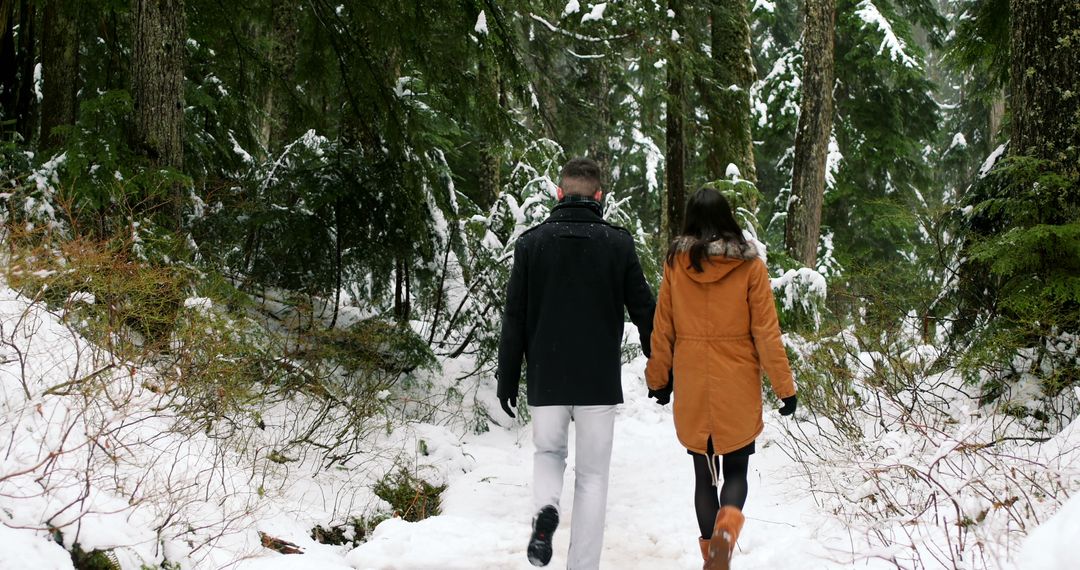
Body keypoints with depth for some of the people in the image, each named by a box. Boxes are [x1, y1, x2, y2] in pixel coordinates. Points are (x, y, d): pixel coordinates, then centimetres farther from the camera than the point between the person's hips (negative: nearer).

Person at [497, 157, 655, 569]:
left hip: (546, 378, 1)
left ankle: (545, 508, -7)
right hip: (599, 380, -1)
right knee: (592, 477, 8)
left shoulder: (531, 242, -1)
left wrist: (508, 380, 6)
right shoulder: (618, 243, -2)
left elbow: (514, 319, 0)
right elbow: (644, 311, 1)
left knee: (548, 452, 22)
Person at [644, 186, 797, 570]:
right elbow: (766, 330, -6)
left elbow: (662, 328, 4)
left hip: (692, 386, 1)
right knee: (736, 469, 11)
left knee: (704, 473, 13)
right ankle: (727, 526, -17)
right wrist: (783, 385, 0)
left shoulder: (676, 263, -1)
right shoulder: (750, 266, -6)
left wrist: (658, 378, 16)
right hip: (737, 387, -1)